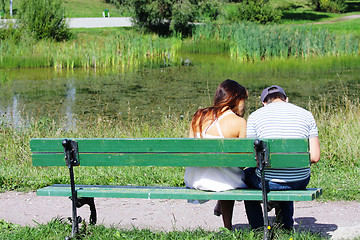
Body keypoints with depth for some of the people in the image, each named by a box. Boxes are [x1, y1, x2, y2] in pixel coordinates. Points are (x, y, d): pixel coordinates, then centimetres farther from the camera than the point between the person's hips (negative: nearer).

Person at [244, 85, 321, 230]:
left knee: (247, 174, 31)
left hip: (267, 183, -3)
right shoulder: (306, 115, 7)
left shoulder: (255, 116, 2)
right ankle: (287, 226, 40)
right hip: (300, 183, 3)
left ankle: (257, 230, 31)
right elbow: (315, 157, 1)